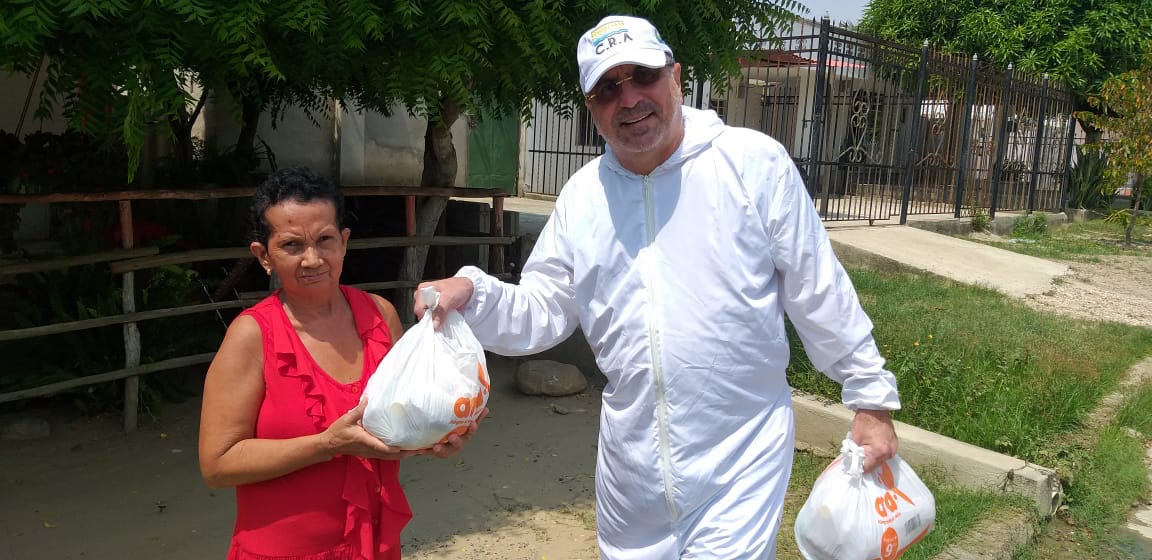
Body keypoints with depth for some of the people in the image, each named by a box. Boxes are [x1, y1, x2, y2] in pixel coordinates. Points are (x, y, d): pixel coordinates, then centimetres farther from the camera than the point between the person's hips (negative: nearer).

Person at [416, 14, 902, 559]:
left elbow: (821, 295, -4)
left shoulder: (754, 162, -9)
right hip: (630, 454, 5)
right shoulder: (582, 194, 3)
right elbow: (542, 310, 5)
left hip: (741, 453, -4)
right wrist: (472, 294, -13)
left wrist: (871, 397, 0)